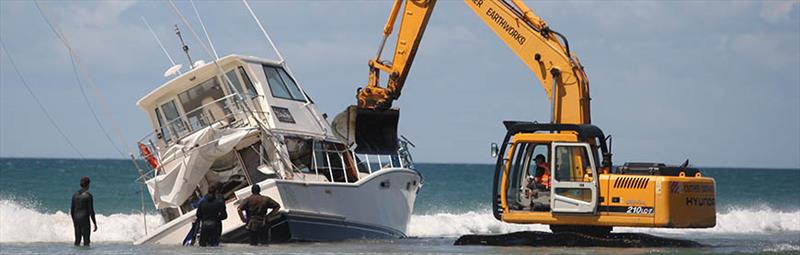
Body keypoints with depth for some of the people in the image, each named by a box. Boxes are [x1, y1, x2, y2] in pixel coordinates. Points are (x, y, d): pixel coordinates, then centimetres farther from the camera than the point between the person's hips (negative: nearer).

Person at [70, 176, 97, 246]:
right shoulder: (88, 195, -11)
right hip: (85, 219, -6)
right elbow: (91, 211, -13)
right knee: (86, 241, -3)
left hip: (76, 219, 6)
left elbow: (72, 210, 10)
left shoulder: (75, 194, 7)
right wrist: (95, 224, -8)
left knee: (77, 241, 11)